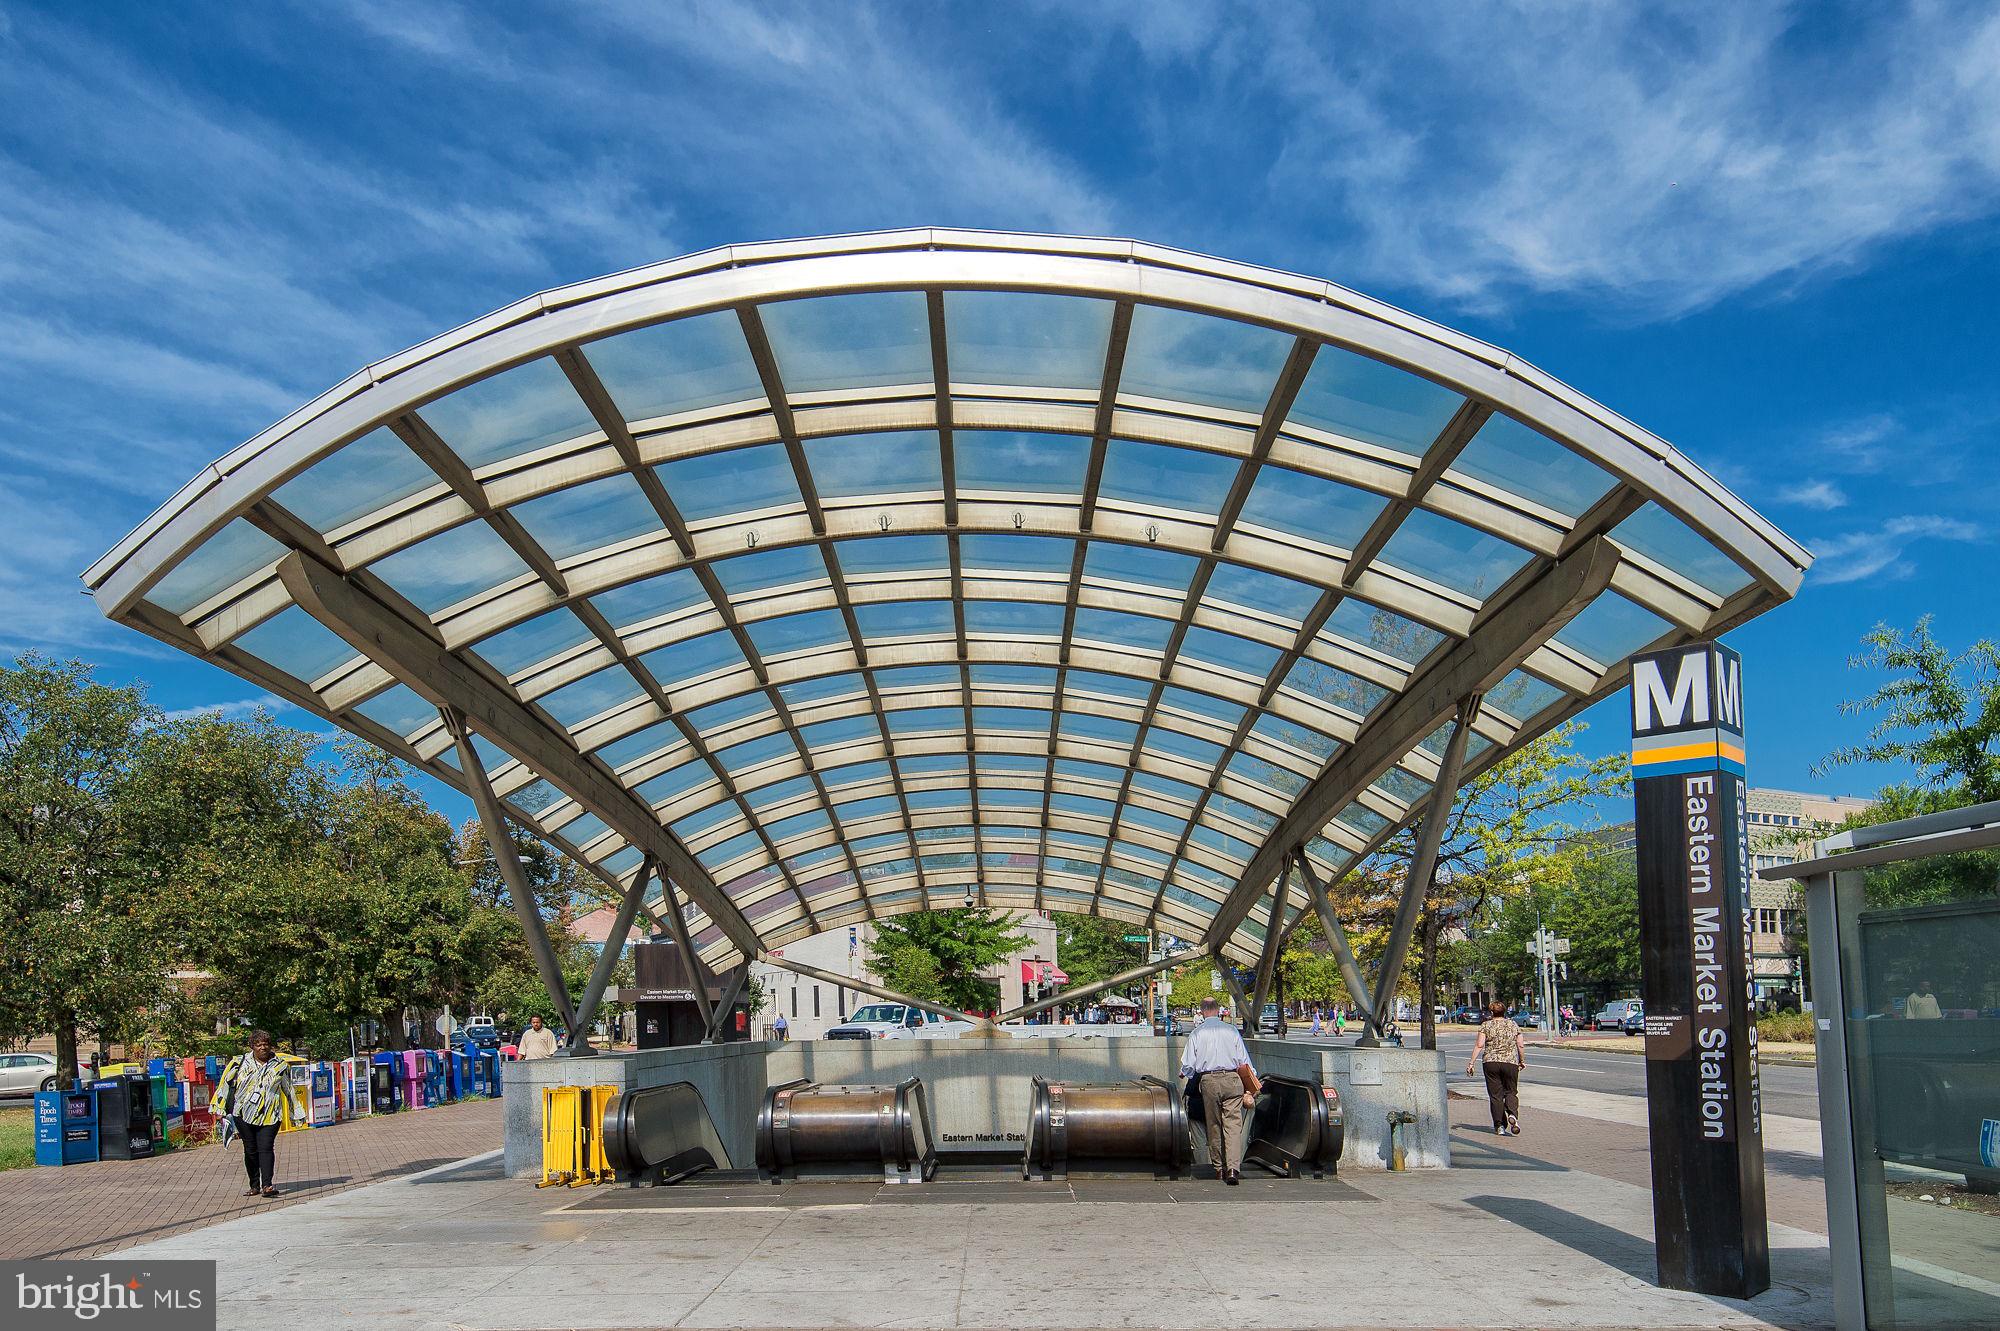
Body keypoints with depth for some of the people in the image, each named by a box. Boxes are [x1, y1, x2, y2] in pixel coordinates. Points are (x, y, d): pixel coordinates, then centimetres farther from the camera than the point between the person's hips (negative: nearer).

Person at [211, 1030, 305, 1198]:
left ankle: (267, 1185, -19)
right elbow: (225, 1084, 8)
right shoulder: (240, 1063, 6)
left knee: (266, 1148, -12)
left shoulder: (279, 1066, 9)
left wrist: (297, 1115, 20)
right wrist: (219, 1108, 3)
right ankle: (254, 1186, 15)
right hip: (243, 1115, 1)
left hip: (269, 1116, -1)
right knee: (250, 1150, 5)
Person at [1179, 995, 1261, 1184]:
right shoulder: (1231, 1030, 3)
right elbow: (1244, 1060, 5)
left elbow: (1189, 1065, 2)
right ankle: (1233, 1168, -19)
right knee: (1233, 1124, -5)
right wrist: (1252, 1084, 13)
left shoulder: (1197, 1033, 1)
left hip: (1209, 1081, 0)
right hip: (1232, 1079, 0)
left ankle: (1219, 1167, 21)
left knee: (1214, 1125, 13)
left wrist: (1183, 1073, 24)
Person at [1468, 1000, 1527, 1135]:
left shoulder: (1486, 1025, 2)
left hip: (1490, 1063, -1)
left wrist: (1471, 1062, -3)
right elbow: (1520, 1046, 8)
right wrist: (1522, 1061, 22)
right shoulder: (1513, 1025, 8)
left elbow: (1479, 1045, -6)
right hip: (1510, 1062, 1)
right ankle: (1512, 1114, -16)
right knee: (1511, 1092, 11)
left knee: (1495, 1095, 6)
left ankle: (1499, 1126, 4)